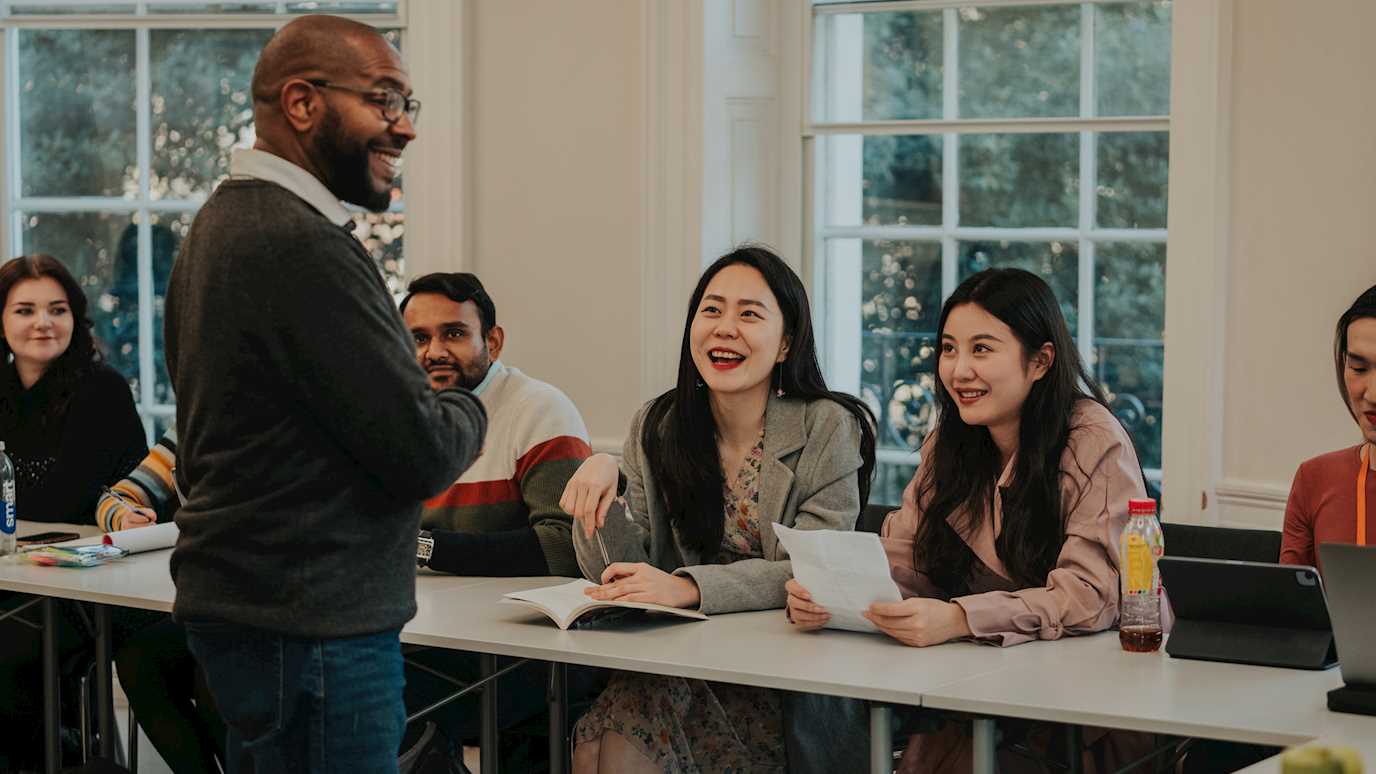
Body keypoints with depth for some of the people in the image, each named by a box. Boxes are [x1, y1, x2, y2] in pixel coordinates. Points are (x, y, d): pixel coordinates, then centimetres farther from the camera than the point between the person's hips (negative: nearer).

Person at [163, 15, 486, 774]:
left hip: (229, 599, 10)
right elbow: (421, 452, -20)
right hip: (312, 627, -10)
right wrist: (466, 411, 2)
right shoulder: (300, 247, -20)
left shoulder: (220, 223, 13)